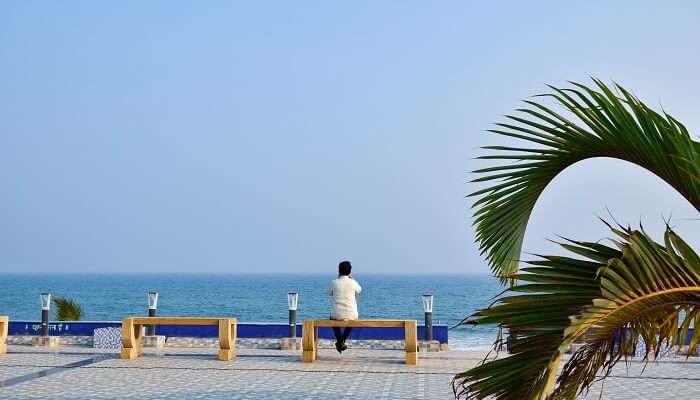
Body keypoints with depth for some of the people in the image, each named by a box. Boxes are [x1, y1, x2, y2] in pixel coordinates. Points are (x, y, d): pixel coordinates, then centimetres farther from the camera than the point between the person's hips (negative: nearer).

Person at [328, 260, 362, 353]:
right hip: (351, 315, 1)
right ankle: (343, 340, 33)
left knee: (333, 317, 36)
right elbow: (359, 290, 18)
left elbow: (330, 293, 16)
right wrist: (351, 278, 20)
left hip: (337, 315, -1)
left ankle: (340, 341, 21)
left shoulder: (334, 282, -7)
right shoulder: (353, 283, -6)